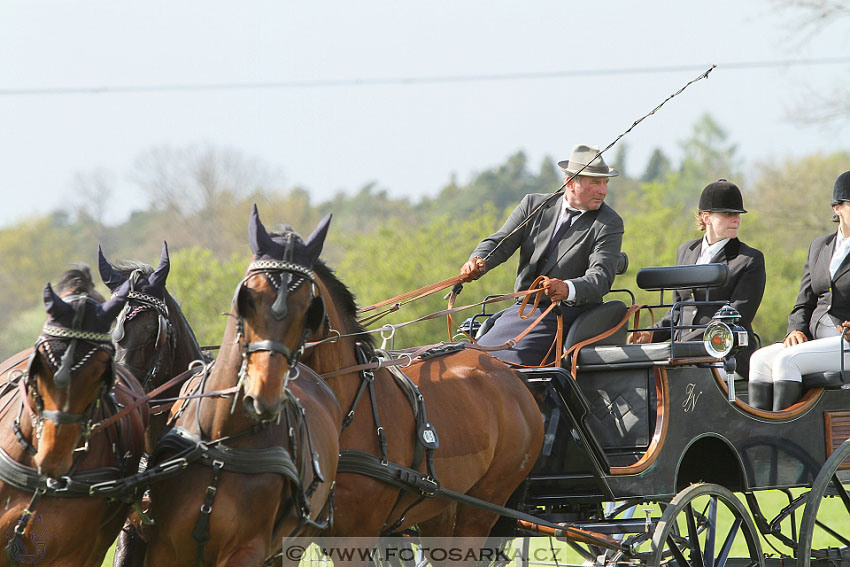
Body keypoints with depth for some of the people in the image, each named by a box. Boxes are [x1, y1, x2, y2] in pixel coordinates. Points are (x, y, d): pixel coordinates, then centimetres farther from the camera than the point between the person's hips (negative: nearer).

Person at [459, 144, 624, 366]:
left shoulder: (609, 224, -5)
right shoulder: (534, 205, 8)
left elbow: (601, 277, -17)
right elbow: (499, 243, 3)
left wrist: (568, 289, -40)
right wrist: (478, 261, -22)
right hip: (522, 310, 5)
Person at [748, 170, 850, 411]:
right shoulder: (820, 246, 18)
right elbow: (804, 304, 18)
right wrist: (797, 331, -3)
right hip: (815, 341, 6)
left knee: (786, 361, -27)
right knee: (761, 359, -18)